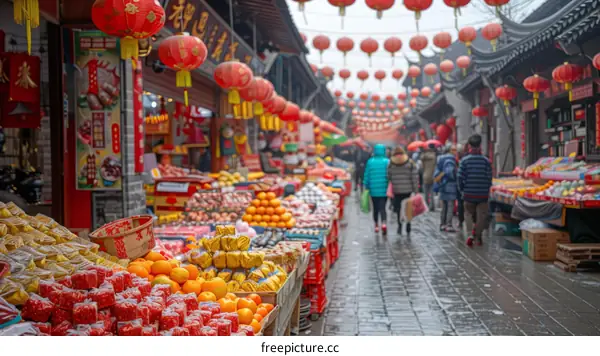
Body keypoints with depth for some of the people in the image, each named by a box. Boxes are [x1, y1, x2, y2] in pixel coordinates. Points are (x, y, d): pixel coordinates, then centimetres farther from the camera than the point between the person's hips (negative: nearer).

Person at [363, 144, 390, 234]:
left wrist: (366, 186, 10)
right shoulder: (387, 161, -5)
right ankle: (384, 223, -24)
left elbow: (366, 176, 2)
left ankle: (376, 226, 24)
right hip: (384, 189, -1)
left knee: (375, 208, 14)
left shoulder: (370, 161, 0)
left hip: (373, 189, 1)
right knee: (382, 207, -1)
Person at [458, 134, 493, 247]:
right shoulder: (486, 160, -5)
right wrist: (487, 189, 12)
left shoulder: (464, 160, -6)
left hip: (468, 194, 0)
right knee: (481, 215, 10)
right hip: (483, 194, 0)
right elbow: (489, 177, -2)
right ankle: (478, 237, 11)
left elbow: (460, 177, -7)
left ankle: (471, 233, -7)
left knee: (469, 214, 12)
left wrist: (462, 189, 8)